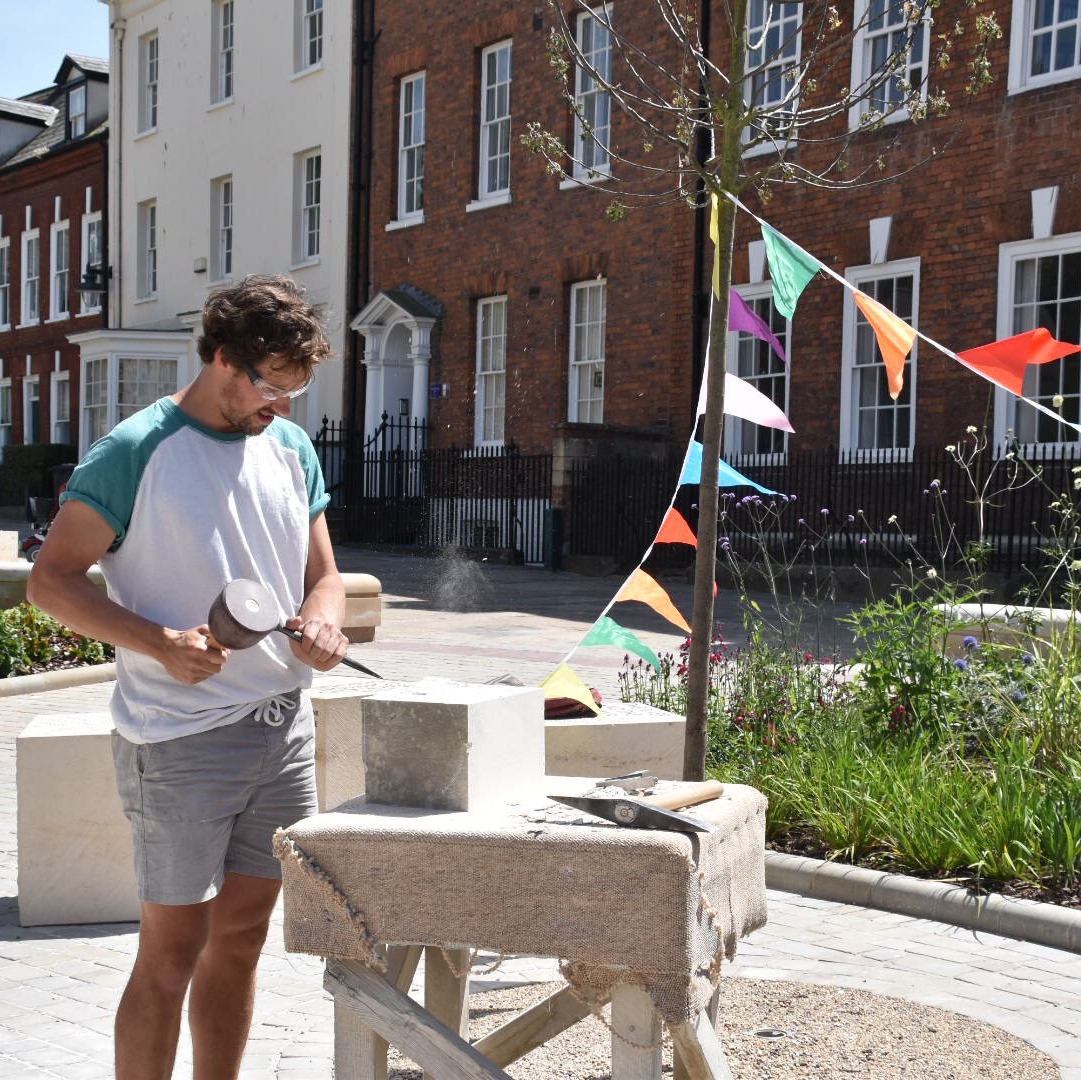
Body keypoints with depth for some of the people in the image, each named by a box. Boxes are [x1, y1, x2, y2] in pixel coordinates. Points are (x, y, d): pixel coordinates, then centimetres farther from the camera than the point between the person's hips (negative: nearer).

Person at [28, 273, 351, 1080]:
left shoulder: (291, 448, 9)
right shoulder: (139, 451, -10)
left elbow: (323, 575, 15)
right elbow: (52, 580, -9)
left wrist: (320, 621, -8)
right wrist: (161, 643, -21)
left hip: (284, 725, 6)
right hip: (181, 736, -6)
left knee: (241, 937, 15)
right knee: (173, 951, 1)